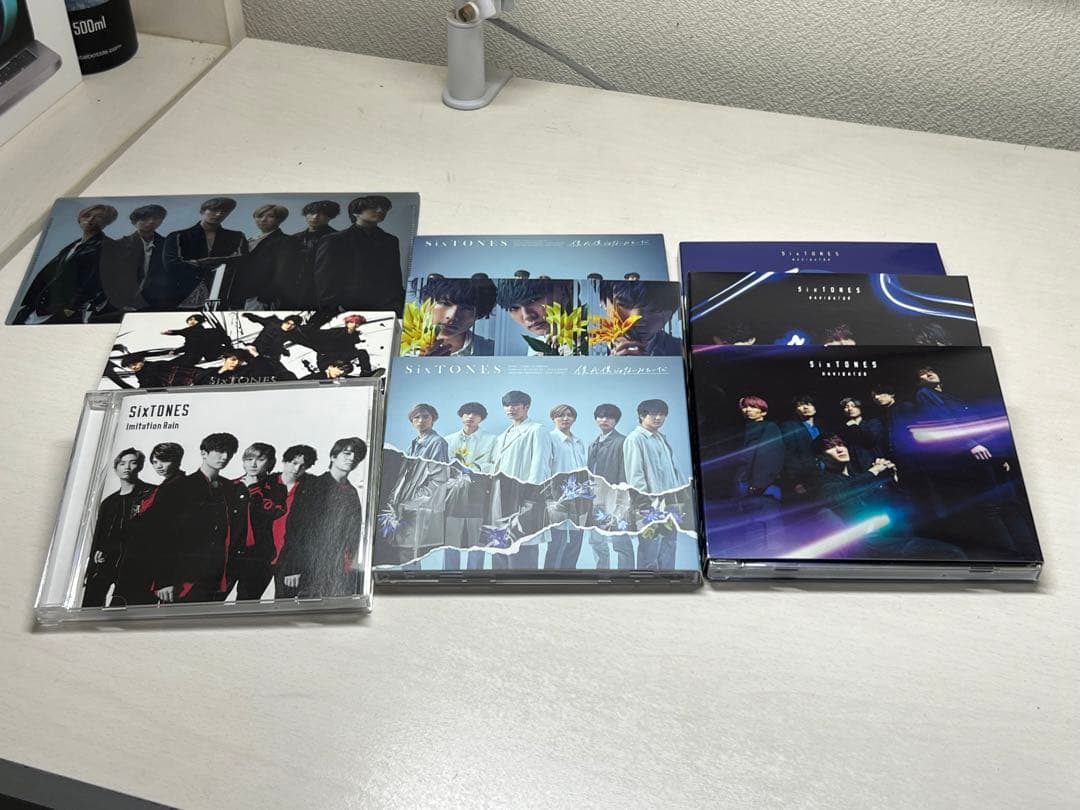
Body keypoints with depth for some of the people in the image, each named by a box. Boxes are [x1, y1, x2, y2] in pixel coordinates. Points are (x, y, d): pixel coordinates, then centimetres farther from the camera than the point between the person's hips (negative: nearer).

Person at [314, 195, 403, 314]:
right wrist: (335, 308, -11)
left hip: (385, 312, 4)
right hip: (348, 312, -4)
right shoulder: (334, 241, 5)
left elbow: (395, 281, 16)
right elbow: (324, 283, 1)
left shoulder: (390, 242, 18)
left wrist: (397, 307, 3)